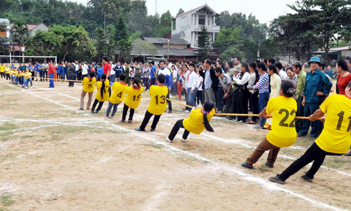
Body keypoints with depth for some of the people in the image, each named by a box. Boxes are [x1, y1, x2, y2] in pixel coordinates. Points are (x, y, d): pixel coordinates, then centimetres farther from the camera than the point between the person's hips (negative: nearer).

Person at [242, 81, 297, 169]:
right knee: (276, 145, 36)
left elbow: (265, 112, 15)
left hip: (277, 137, -4)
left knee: (261, 148, 21)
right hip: (291, 139, 4)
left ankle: (249, 163, 34)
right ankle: (270, 162, 43)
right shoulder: (294, 102, 7)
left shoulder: (273, 101, -4)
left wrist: (261, 115, 39)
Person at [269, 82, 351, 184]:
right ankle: (309, 175, 38)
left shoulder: (333, 98, -10)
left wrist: (312, 117, 25)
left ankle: (282, 177, 15)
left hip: (327, 143, -4)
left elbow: (319, 113, 2)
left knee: (304, 159, 10)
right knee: (321, 154, 34)